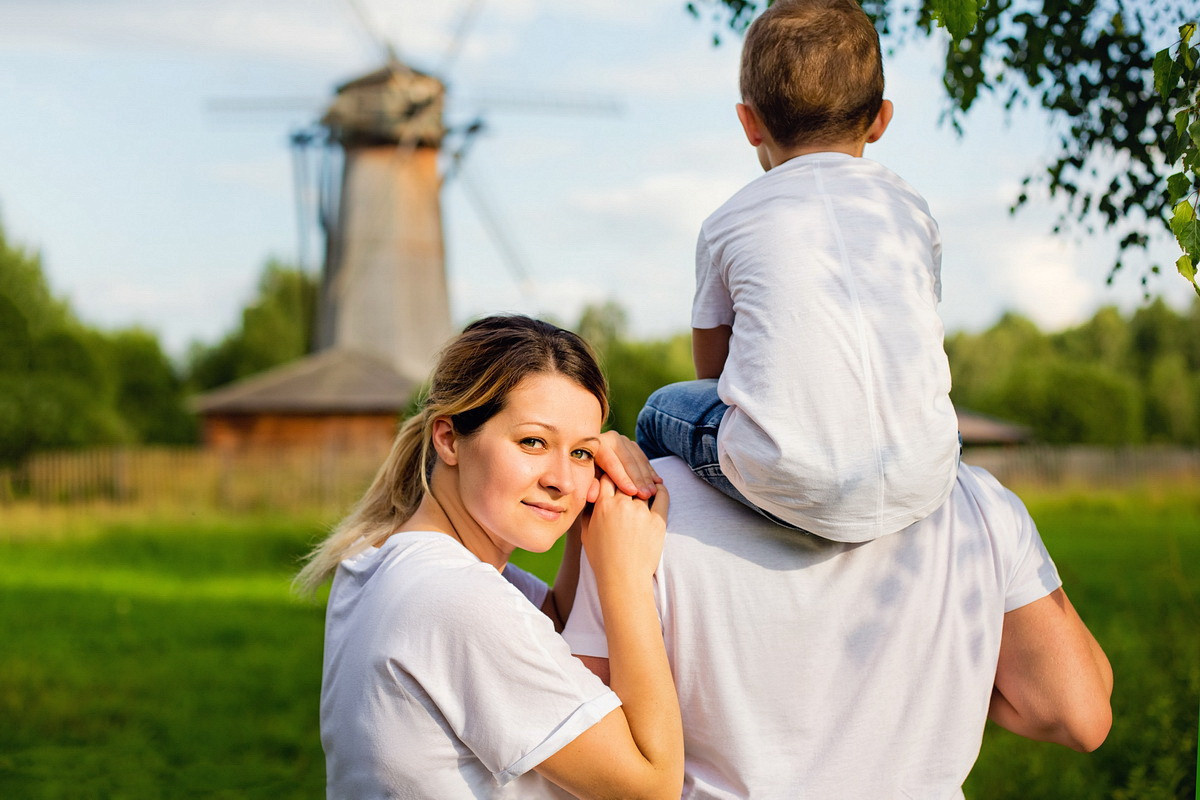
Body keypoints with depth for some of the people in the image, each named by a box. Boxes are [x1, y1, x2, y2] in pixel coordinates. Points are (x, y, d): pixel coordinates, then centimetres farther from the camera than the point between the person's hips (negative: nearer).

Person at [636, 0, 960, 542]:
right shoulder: (911, 211, 15)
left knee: (663, 409, 26)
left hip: (791, 491, -3)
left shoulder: (728, 223, 8)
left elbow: (711, 370, 18)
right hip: (921, 486, 3)